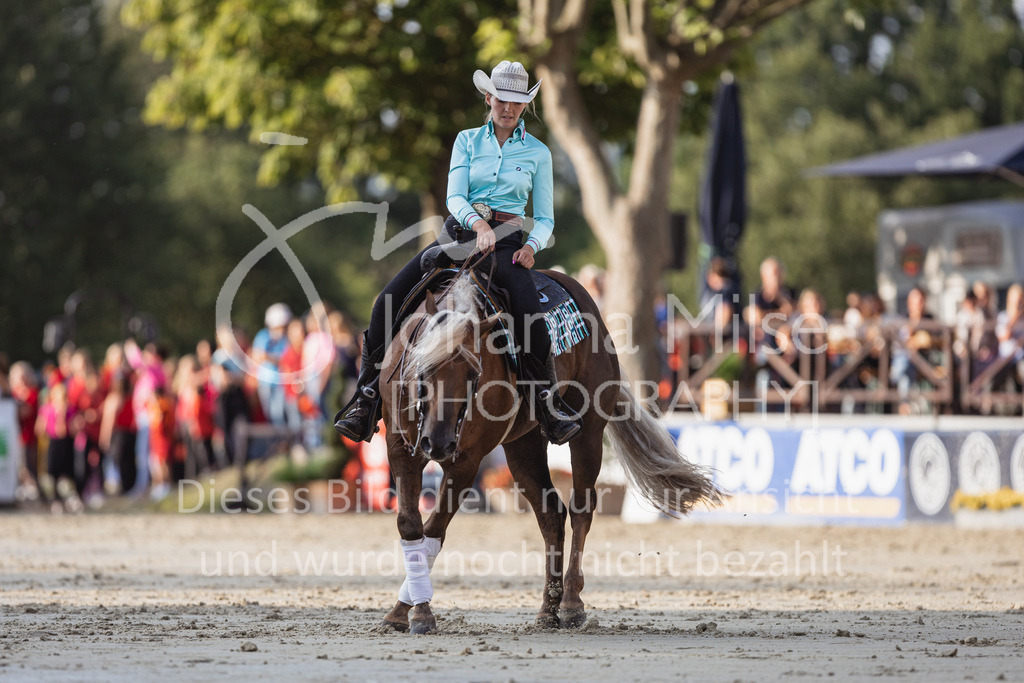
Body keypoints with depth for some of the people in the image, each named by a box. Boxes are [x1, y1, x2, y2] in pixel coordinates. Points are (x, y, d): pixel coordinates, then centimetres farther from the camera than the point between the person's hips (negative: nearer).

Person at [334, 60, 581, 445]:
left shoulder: (537, 153, 9)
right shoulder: (468, 141, 11)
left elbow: (545, 218, 11)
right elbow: (455, 196, -2)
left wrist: (532, 246, -12)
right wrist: (479, 225, -24)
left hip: (506, 241, -2)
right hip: (459, 231, 2)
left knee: (528, 311, -34)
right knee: (388, 302, -17)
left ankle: (547, 402, -20)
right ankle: (367, 399, -8)